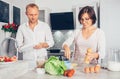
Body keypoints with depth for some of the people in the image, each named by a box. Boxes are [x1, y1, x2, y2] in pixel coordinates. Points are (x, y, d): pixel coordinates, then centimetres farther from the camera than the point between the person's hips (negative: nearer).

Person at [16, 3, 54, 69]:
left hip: (42, 59, 0)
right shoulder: (21, 27, 6)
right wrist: (23, 48, -14)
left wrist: (43, 45, -14)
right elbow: (18, 44, 7)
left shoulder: (45, 26, 4)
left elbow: (51, 42, 5)